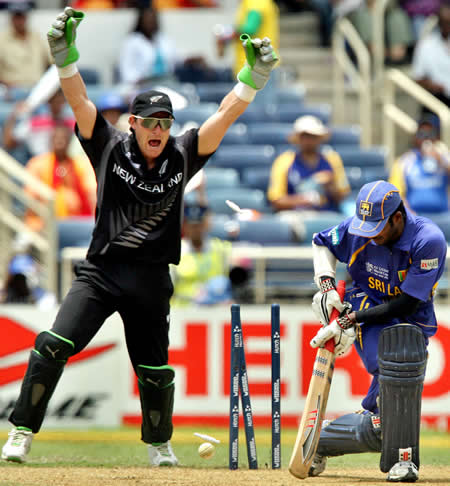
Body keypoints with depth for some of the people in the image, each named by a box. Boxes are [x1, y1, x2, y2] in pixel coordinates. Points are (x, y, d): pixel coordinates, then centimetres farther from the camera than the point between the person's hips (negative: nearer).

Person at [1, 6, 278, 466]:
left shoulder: (181, 157, 3)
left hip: (151, 281, 2)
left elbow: (226, 114, -1)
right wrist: (64, 50, -24)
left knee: (154, 370, 7)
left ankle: (159, 445, 32)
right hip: (100, 271, -2)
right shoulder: (110, 148, -1)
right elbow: (78, 98, -10)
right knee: (53, 346, -16)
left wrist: (255, 72, -12)